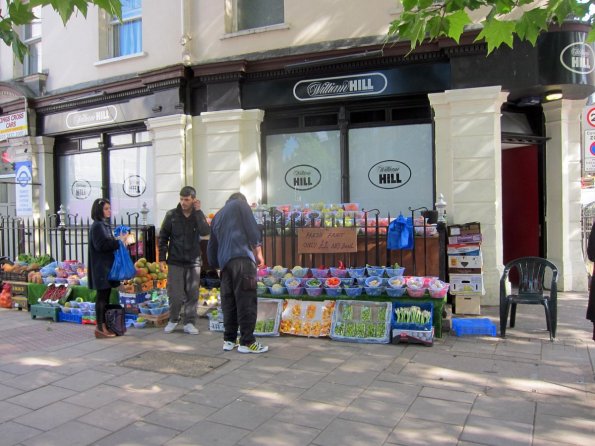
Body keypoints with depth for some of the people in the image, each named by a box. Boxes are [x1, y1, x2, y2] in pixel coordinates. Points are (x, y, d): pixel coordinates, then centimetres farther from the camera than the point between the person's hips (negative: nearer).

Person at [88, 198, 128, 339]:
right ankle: (100, 327, 1)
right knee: (102, 296, -5)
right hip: (101, 267, -9)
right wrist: (118, 241, -17)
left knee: (105, 296, 12)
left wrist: (119, 240, 4)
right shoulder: (97, 226, -13)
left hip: (107, 265, 10)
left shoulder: (105, 225, 17)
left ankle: (105, 326, 19)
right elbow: (101, 245, -21)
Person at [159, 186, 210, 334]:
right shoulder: (172, 215, 0)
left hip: (193, 261, 1)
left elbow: (205, 232, -17)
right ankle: (173, 320, 22)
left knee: (192, 294, 4)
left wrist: (198, 211, -17)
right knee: (175, 294, 1)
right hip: (175, 261, -1)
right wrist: (162, 258, -2)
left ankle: (189, 323, 15)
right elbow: (163, 237, 3)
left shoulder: (198, 215, 2)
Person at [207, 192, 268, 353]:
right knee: (247, 301, -7)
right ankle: (247, 342, -7)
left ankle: (229, 340, 13)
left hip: (225, 262, 7)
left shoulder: (217, 216, 29)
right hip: (242, 258, -6)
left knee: (228, 302, 10)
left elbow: (212, 246, 27)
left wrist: (217, 264, 31)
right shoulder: (241, 205, 13)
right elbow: (252, 229, 0)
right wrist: (258, 252, 4)